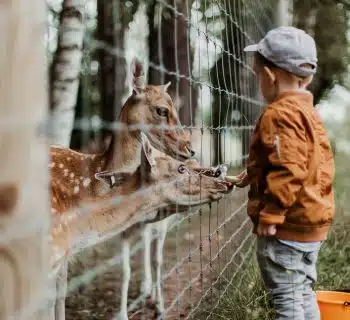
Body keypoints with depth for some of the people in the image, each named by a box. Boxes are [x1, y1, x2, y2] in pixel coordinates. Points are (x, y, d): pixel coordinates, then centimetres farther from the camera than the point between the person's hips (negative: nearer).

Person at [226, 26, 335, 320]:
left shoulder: (280, 114, -19)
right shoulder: (307, 111, 13)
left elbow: (288, 172, -26)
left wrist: (269, 217, -22)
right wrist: (252, 175, 25)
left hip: (288, 226, -10)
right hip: (313, 221, 10)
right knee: (303, 293, 18)